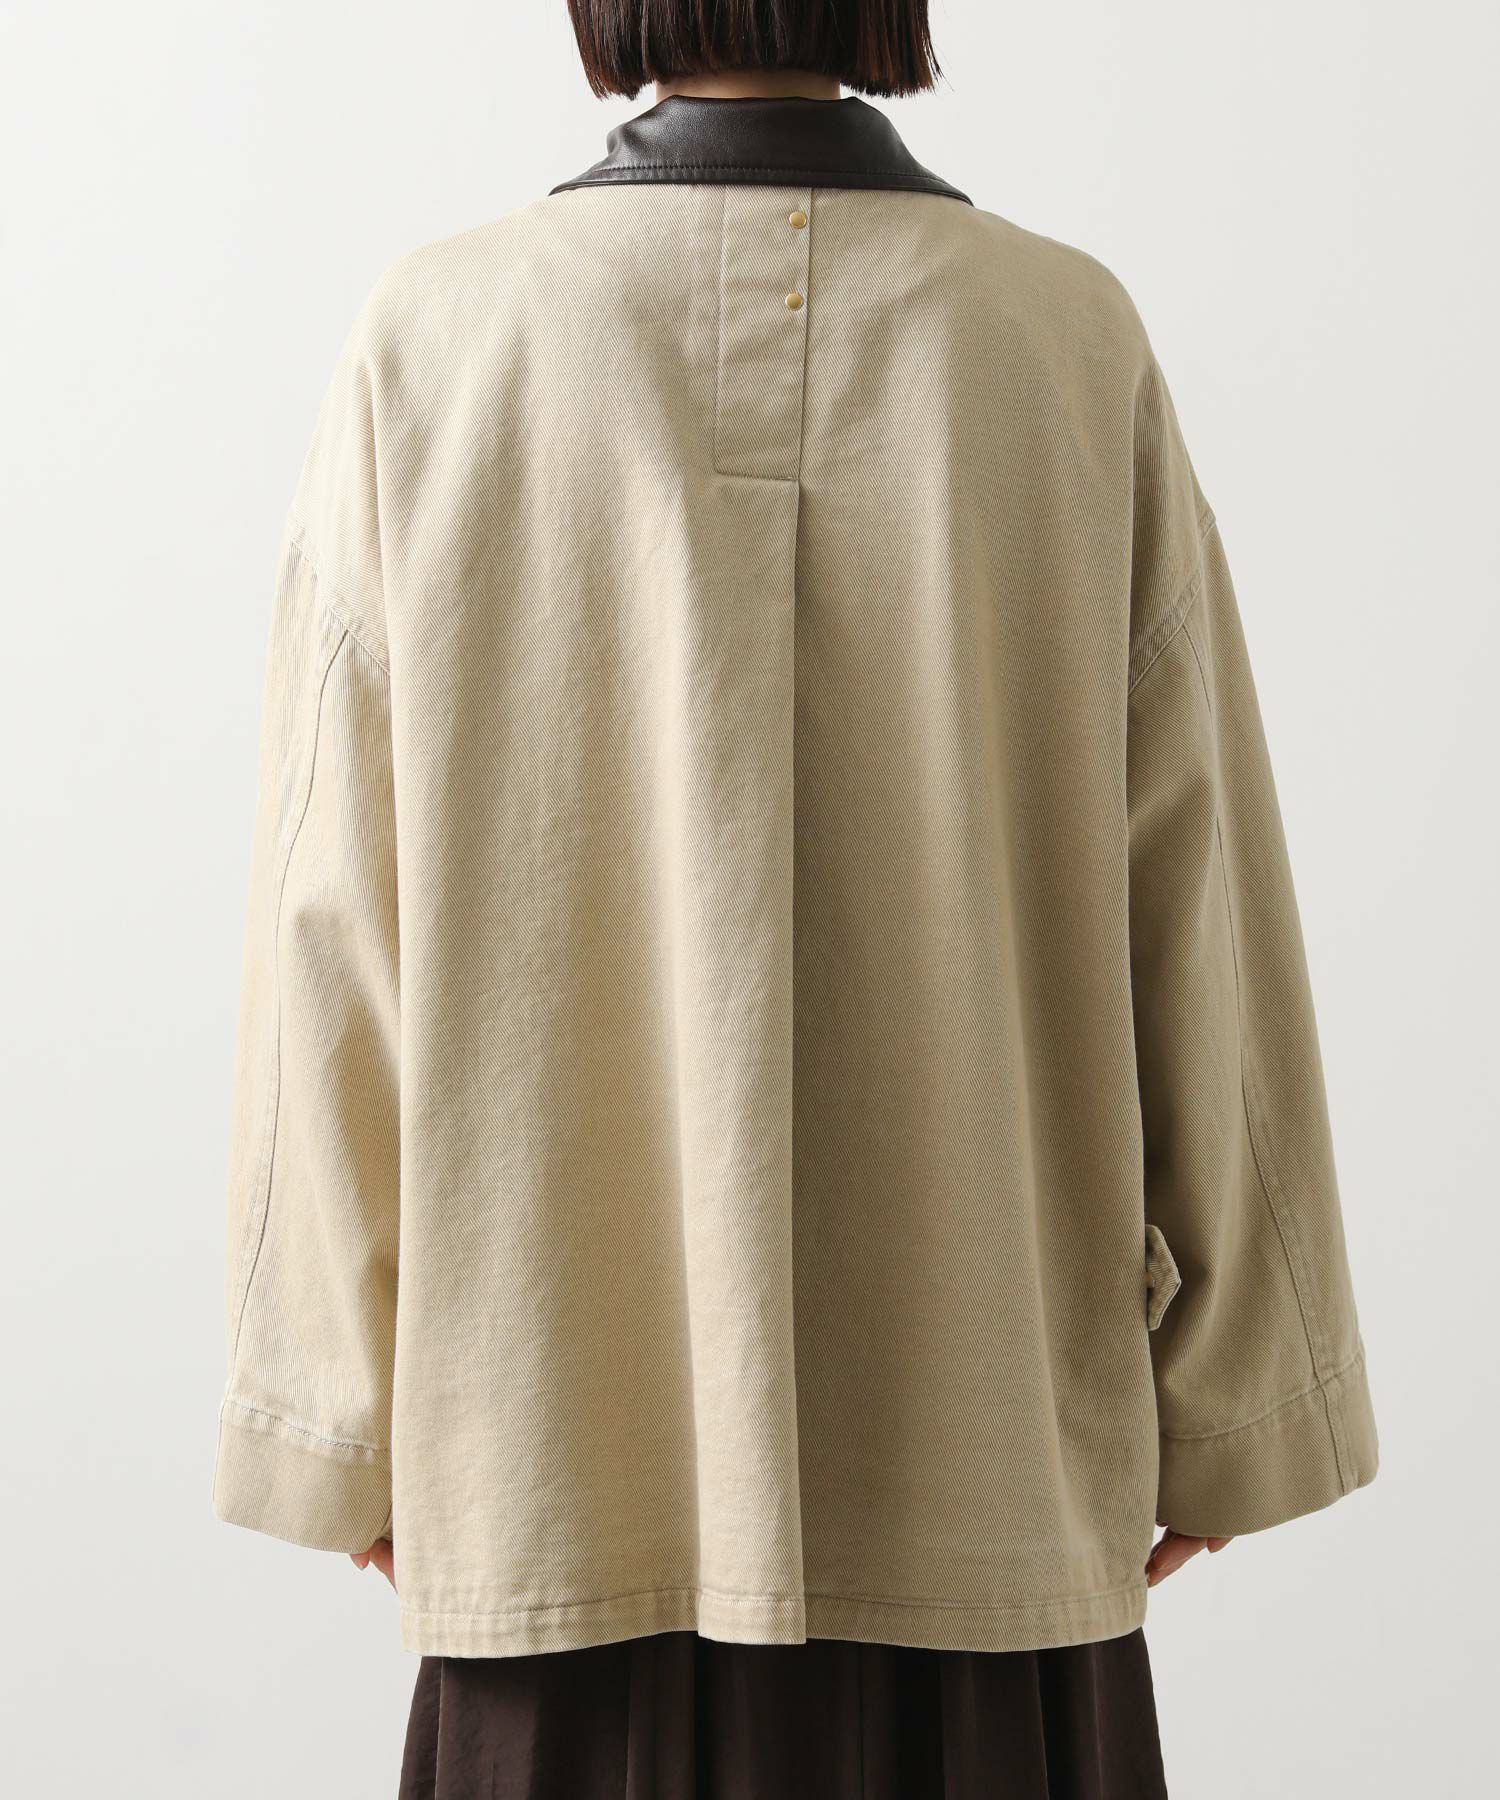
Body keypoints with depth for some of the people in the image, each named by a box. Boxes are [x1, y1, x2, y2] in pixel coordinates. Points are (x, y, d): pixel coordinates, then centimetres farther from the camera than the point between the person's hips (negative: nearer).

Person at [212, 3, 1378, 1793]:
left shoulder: (434, 340, -7)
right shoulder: (1072, 339, -6)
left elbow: (339, 921, -6)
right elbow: (1192, 896, -3)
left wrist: (348, 1411, 5)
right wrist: (1224, 1395, 7)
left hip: (567, 1425, 0)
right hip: (977, 1427, 0)